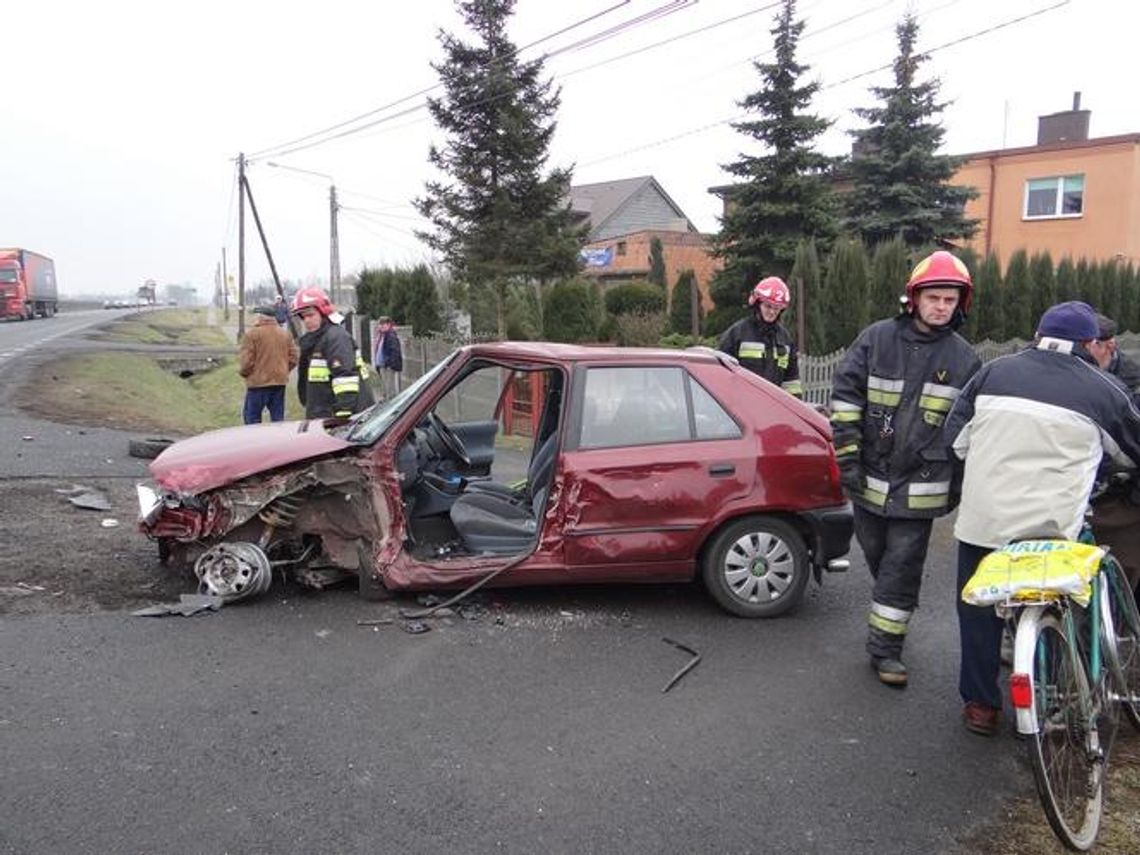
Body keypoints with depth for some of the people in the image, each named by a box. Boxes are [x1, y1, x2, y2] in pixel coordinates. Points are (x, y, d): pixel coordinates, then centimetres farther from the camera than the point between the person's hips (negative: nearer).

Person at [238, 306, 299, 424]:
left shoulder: (251, 335, -9)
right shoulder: (285, 334, 8)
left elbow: (246, 362, -12)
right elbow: (293, 359, 7)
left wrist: (242, 372, 7)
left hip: (258, 383, -5)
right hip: (280, 382, 5)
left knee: (251, 418, 5)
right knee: (278, 419, 10)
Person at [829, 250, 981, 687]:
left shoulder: (964, 358, 3)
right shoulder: (876, 339, -3)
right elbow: (845, 394, -3)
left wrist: (960, 485, 9)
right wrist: (847, 456, -9)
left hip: (921, 487, 0)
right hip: (870, 479, 1)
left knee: (901, 569, 0)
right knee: (876, 556, 17)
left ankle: (885, 647, 10)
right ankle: (886, 615, 42)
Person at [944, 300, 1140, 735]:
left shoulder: (994, 372, 5)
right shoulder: (1102, 390, 0)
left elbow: (955, 437, 8)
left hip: (983, 519, 2)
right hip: (1052, 528, -1)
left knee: (980, 611, 14)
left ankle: (980, 704, 21)